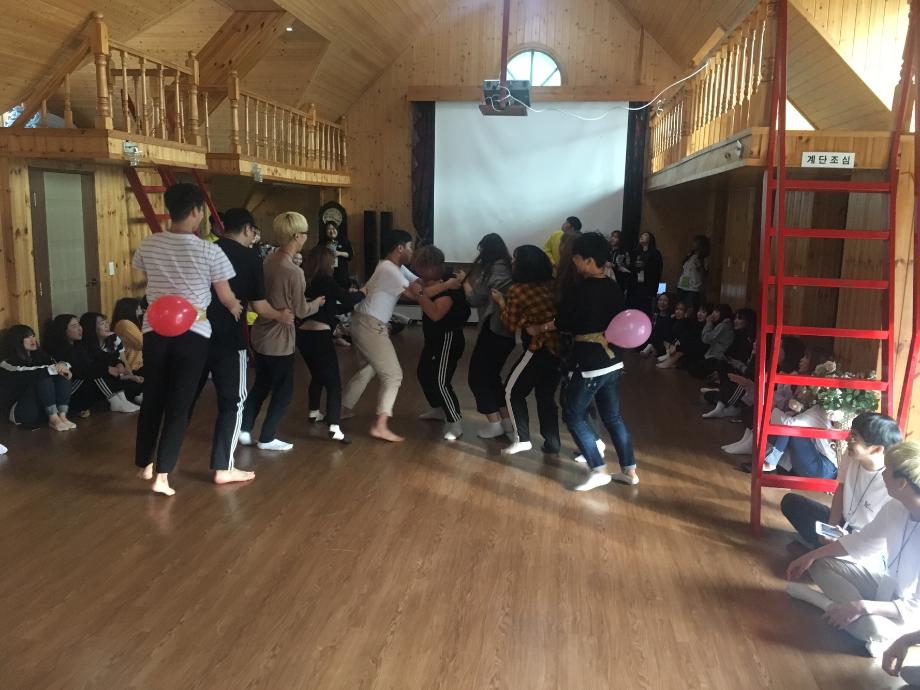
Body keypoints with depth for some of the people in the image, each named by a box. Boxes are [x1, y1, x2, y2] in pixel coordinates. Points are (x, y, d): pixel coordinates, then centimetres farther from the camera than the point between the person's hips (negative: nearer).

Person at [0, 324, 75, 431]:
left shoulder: (38, 356, 11)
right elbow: (29, 373, -26)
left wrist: (63, 365, -22)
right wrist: (56, 368, -21)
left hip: (46, 407, 6)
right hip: (21, 411, -6)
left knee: (63, 374, -15)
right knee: (44, 376, -26)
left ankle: (62, 416, -27)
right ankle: (54, 420, -31)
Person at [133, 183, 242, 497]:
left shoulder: (148, 245, -1)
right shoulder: (209, 251, -11)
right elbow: (227, 298, -3)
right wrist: (235, 308, 19)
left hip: (154, 330, 4)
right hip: (192, 333, -3)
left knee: (152, 399, 17)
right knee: (179, 404, 4)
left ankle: (145, 464, 32)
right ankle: (162, 474, 4)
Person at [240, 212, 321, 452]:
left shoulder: (268, 260, 0)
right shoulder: (294, 271, -23)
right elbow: (301, 311, -12)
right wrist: (318, 302, 5)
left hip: (261, 333, 8)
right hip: (279, 339, -7)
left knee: (261, 385, 22)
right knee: (283, 390, 9)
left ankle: (244, 429, 23)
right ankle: (267, 438, 17)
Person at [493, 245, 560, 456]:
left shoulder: (518, 289, -9)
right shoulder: (550, 285, 8)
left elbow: (512, 324, -1)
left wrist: (501, 302, 12)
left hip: (540, 347, -7)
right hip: (558, 346, 7)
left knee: (513, 390, 9)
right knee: (546, 395, 17)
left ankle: (522, 439, 6)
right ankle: (552, 443, 19)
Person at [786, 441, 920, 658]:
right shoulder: (895, 507, -14)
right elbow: (861, 540, 4)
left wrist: (862, 607, -35)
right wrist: (811, 556, -1)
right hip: (888, 584, 7)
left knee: (873, 628, -36)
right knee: (819, 563, 0)